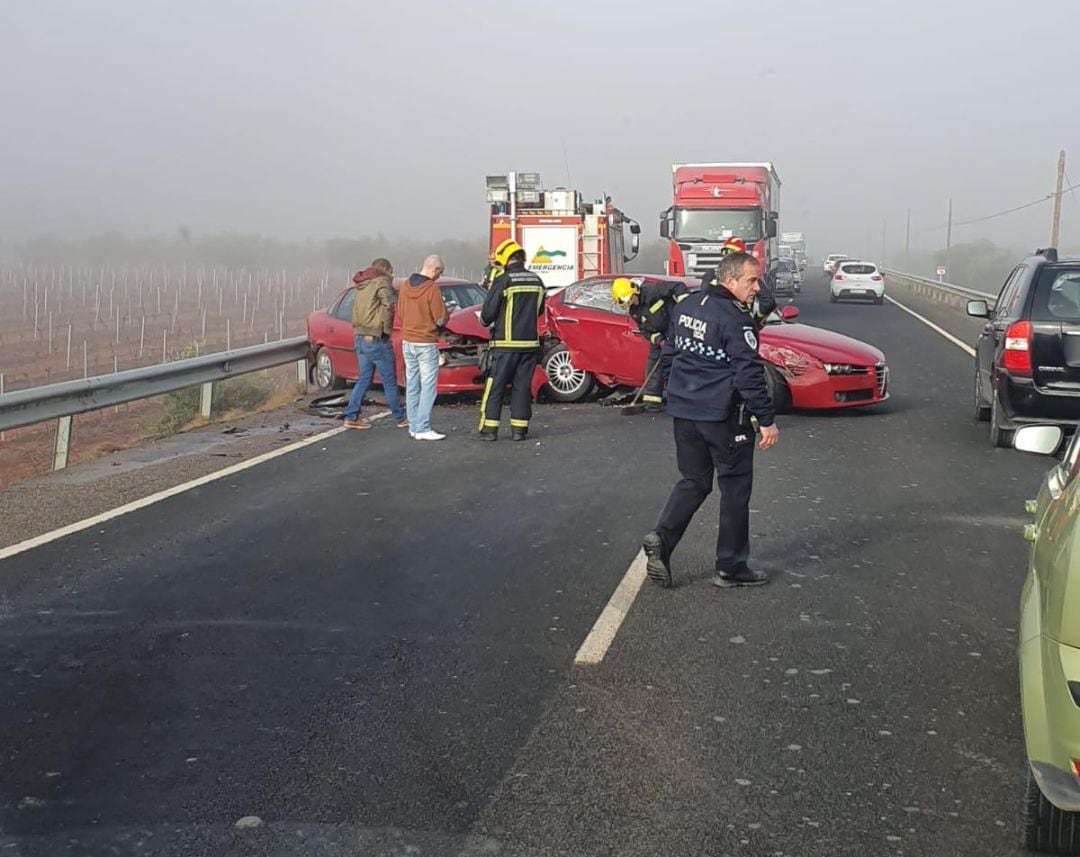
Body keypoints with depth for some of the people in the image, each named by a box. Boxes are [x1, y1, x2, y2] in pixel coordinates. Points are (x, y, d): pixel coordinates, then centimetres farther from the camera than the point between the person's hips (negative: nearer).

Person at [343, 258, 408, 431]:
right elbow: (388, 306, -22)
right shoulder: (382, 282, -10)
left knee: (364, 379, 14)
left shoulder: (362, 285, 17)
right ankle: (400, 418, 11)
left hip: (360, 337, 8)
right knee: (389, 380, 2)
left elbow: (356, 311, 16)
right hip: (376, 339, -8)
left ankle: (351, 417, 11)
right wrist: (387, 328, -12)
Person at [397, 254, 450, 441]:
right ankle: (422, 428, -6)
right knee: (428, 386, -3)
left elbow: (400, 313, 13)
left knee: (412, 386, 12)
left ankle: (413, 426, 16)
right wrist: (445, 315, 7)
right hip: (426, 344, -7)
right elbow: (441, 319, -13)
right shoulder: (432, 289, -15)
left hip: (407, 342, 7)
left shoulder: (406, 286, 4)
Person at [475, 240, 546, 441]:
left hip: (506, 343, -5)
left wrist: (486, 321, 11)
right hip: (530, 343, 5)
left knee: (495, 387, 2)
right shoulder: (537, 282, 6)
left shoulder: (503, 281, -11)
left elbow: (487, 313, -10)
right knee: (522, 386, 9)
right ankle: (519, 429, 9)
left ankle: (489, 429, 3)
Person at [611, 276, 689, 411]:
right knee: (653, 361, 7)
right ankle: (652, 399, 14)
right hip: (659, 334, 8)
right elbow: (645, 330, 7)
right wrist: (657, 339, -11)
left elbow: (678, 286, -26)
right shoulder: (634, 311, 3)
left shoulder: (652, 291, -22)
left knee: (667, 358, -17)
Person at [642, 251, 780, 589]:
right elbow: (749, 375, -19)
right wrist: (767, 421, -13)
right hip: (722, 415, -7)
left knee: (694, 481, 17)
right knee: (735, 488, 6)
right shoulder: (736, 320, -17)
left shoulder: (687, 305, 8)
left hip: (683, 410, 7)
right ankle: (731, 567, 12)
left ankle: (661, 539, -2)